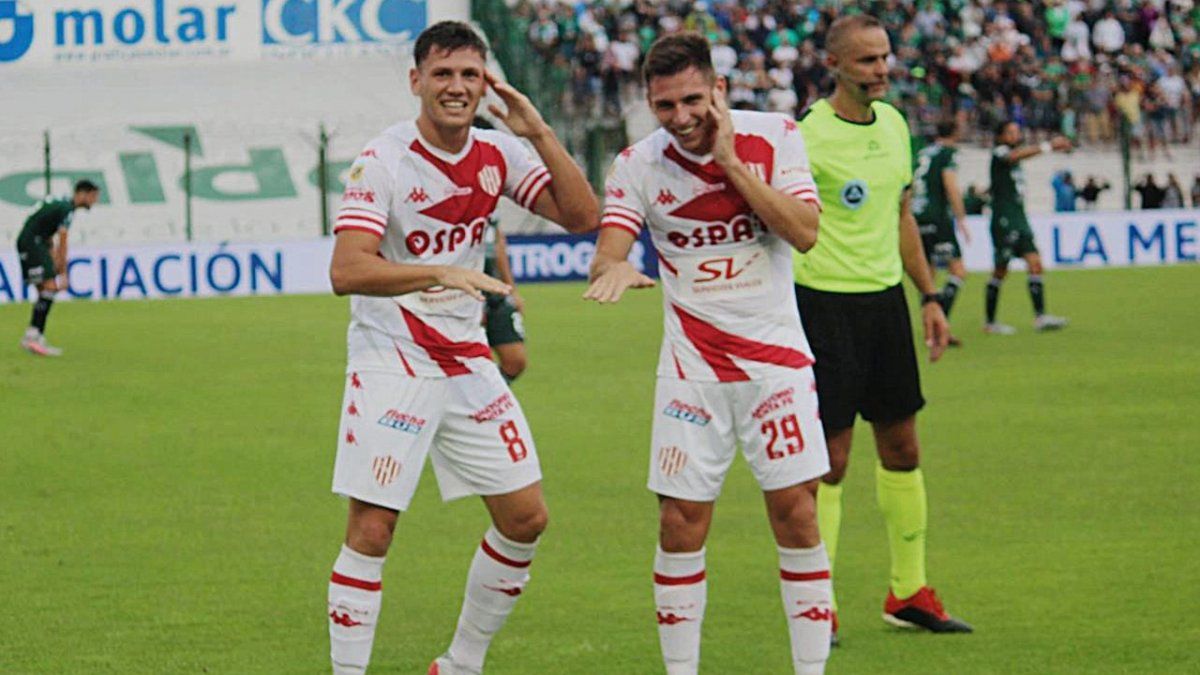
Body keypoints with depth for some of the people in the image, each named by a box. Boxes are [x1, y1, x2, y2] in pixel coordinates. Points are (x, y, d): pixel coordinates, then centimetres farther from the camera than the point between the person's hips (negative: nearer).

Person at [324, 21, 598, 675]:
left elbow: (581, 216, -2)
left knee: (525, 518, 7)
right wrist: (440, 275, -37)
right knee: (371, 530, -10)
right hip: (390, 367, -6)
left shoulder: (496, 153, 3)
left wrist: (538, 132, -11)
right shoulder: (383, 160, -15)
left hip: (468, 363, 6)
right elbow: (346, 270, -24)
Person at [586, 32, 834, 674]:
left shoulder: (773, 136, -4)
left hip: (775, 356, 0)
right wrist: (614, 268, -37)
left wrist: (730, 162, -17)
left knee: (797, 517, -4)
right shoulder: (637, 164, -4)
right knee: (681, 526, -2)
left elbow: (805, 231, -14)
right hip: (691, 365, 0)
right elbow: (605, 256, -13)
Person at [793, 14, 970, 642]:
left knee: (902, 450, 11)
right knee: (828, 461, -5)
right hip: (826, 302, -7)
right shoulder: (809, 136, -13)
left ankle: (908, 592, 23)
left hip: (885, 299, 7)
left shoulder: (893, 123, 9)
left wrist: (930, 296, 20)